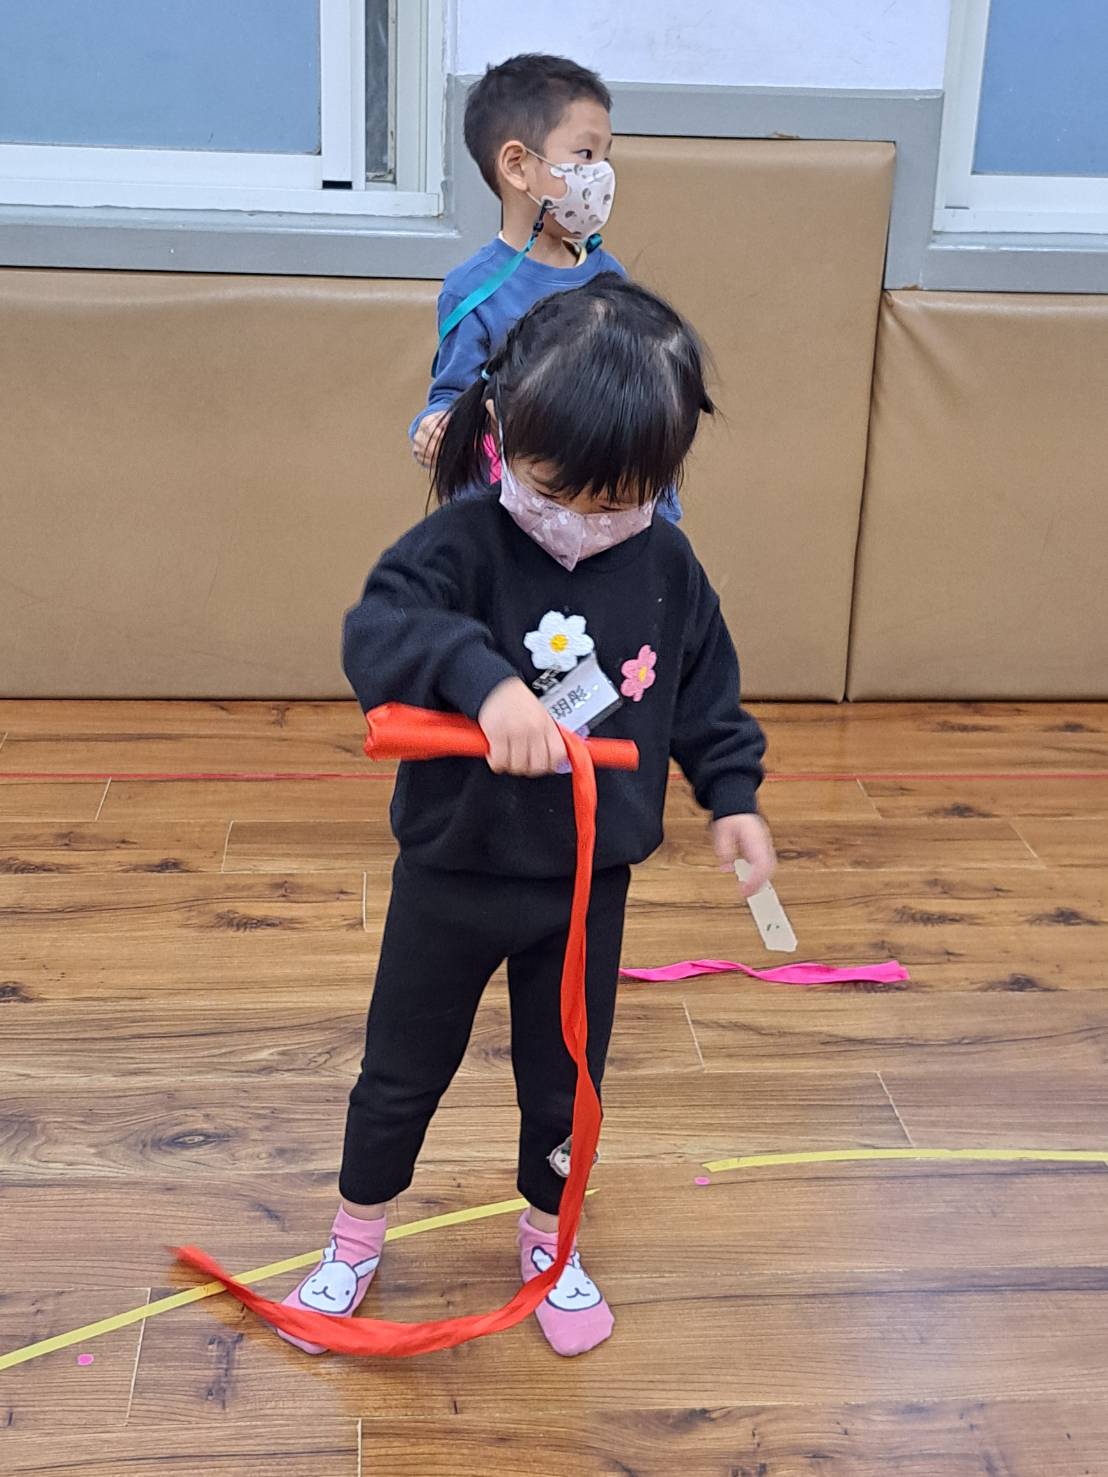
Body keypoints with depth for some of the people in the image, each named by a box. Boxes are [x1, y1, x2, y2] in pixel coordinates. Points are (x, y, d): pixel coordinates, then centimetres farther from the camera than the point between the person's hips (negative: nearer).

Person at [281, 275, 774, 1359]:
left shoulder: (666, 569, -6)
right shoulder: (463, 545, -19)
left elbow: (707, 697, 7)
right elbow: (378, 631, -37)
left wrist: (731, 796, -2)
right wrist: (481, 676, -52)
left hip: (590, 881, 2)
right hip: (453, 874, -2)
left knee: (565, 1075, 18)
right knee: (404, 1067, 16)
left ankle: (550, 1239, 44)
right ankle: (356, 1238, 40)